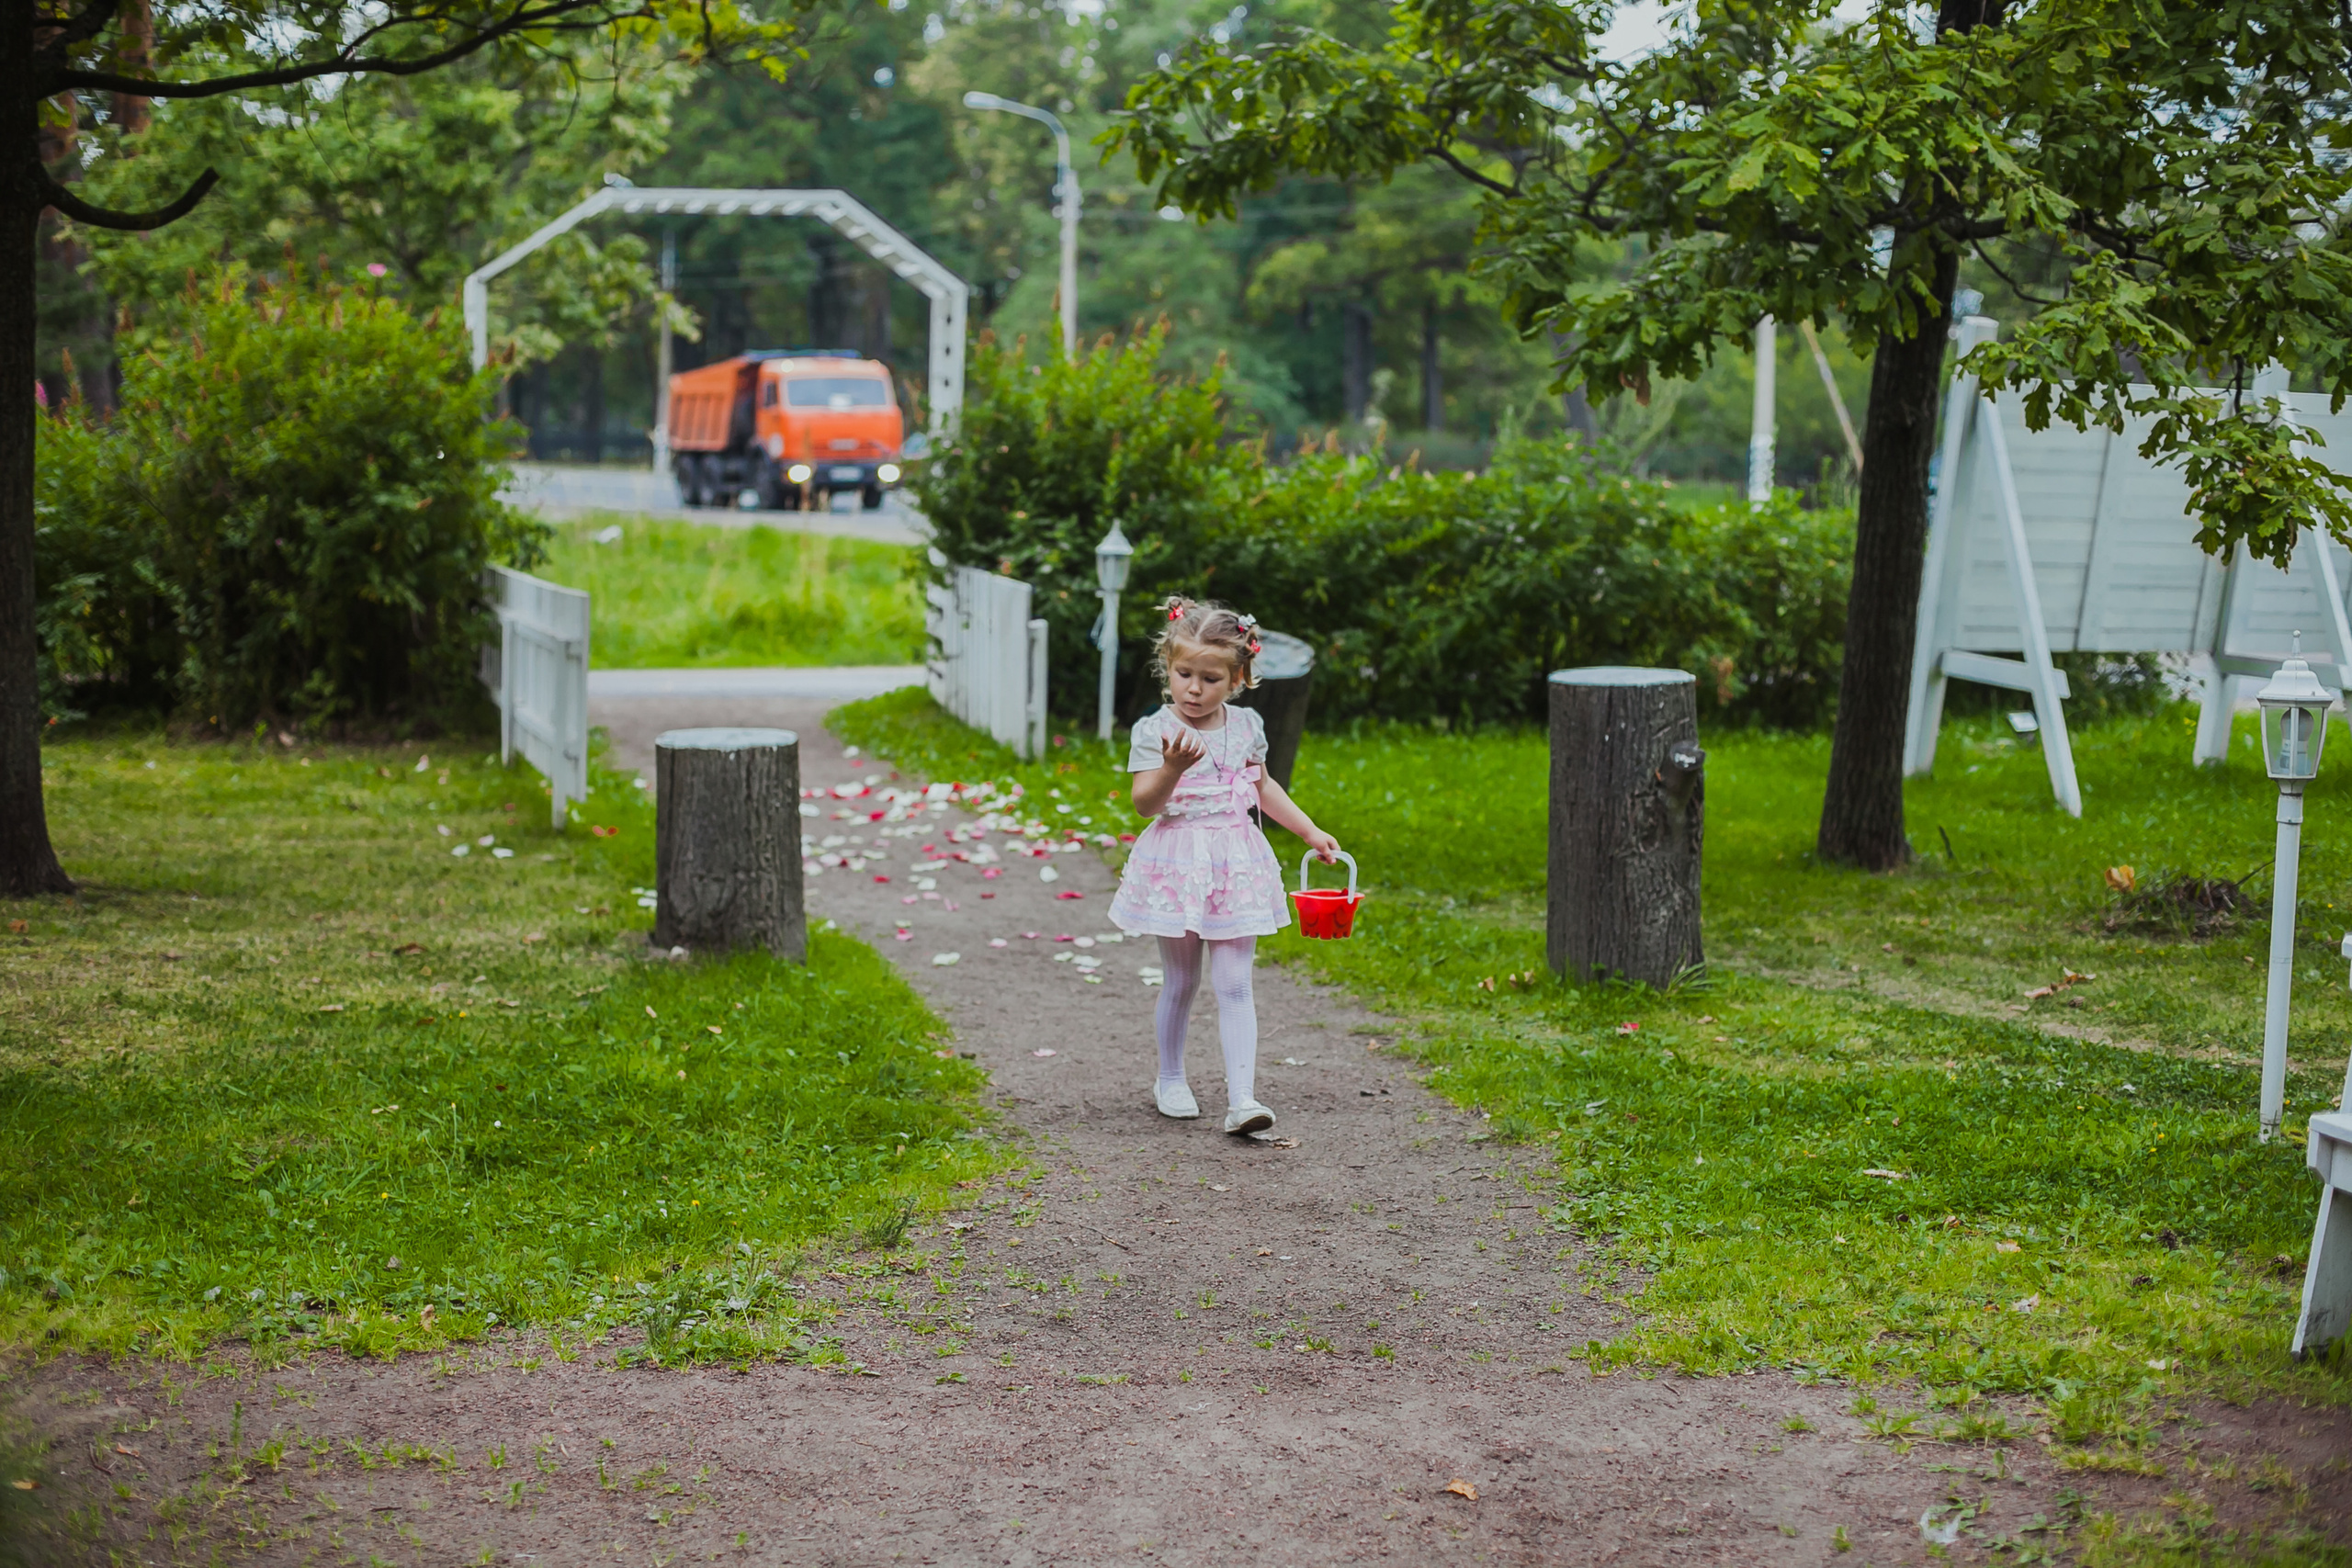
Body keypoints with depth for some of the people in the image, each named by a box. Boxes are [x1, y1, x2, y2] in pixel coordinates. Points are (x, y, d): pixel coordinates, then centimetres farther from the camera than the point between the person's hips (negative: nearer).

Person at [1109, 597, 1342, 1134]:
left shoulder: (1246, 727, 4)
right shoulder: (1154, 731, -8)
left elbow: (1262, 787, 20)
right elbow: (1146, 803, -16)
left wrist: (1311, 832, 20)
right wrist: (1172, 768, -33)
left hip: (1234, 865, 2)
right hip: (1176, 865, -2)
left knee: (1233, 984, -4)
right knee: (1179, 982, 10)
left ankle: (1242, 1098, -10)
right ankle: (1171, 1080, 30)